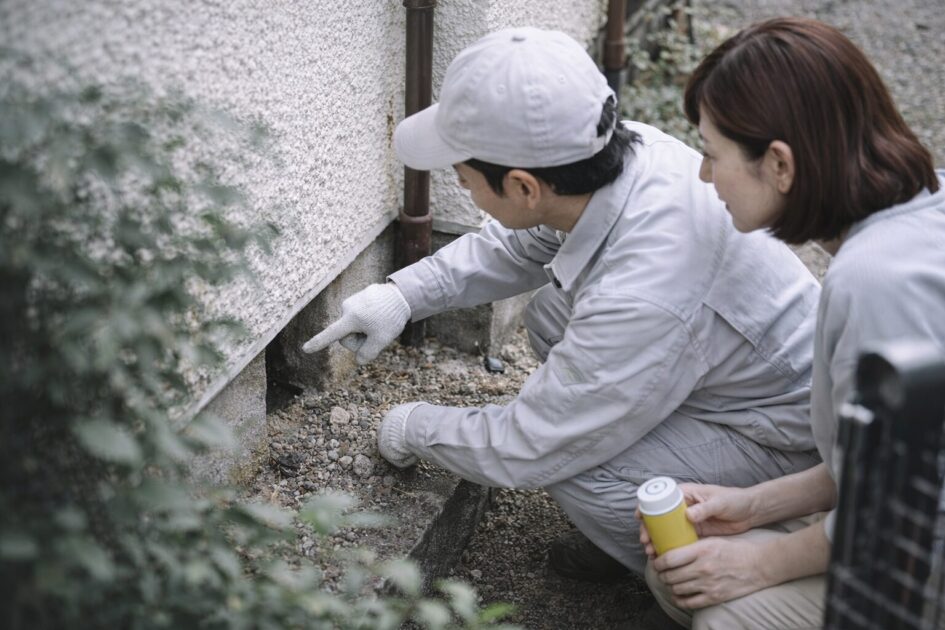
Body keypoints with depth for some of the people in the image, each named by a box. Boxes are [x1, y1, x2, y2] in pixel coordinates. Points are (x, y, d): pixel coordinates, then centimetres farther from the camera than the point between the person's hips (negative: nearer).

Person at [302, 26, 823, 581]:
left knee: (568, 459, -26)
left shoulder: (642, 300, -38)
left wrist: (414, 430, -7)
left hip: (791, 447, -8)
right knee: (552, 315, 8)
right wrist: (403, 294, 1)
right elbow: (515, 247, 8)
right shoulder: (630, 149, -15)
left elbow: (526, 448, -25)